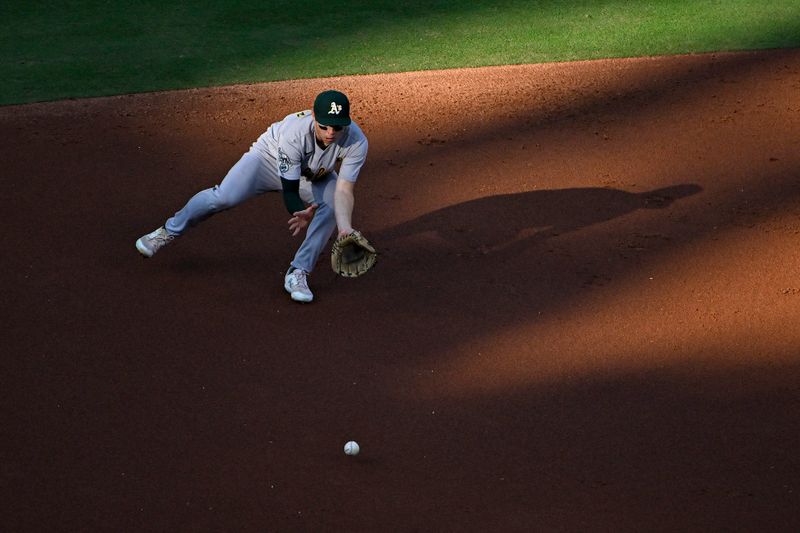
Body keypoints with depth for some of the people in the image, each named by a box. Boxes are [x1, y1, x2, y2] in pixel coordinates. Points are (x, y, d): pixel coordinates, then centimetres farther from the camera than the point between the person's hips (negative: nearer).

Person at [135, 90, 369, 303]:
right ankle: (169, 232, 5)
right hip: (271, 158, -2)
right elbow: (290, 190, -38)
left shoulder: (356, 142, -35)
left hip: (315, 177, 3)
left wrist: (346, 229, -56)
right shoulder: (294, 132, -40)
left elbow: (344, 191, -38)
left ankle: (297, 274, -17)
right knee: (223, 197, -21)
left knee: (332, 205, -28)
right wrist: (300, 214, -60)